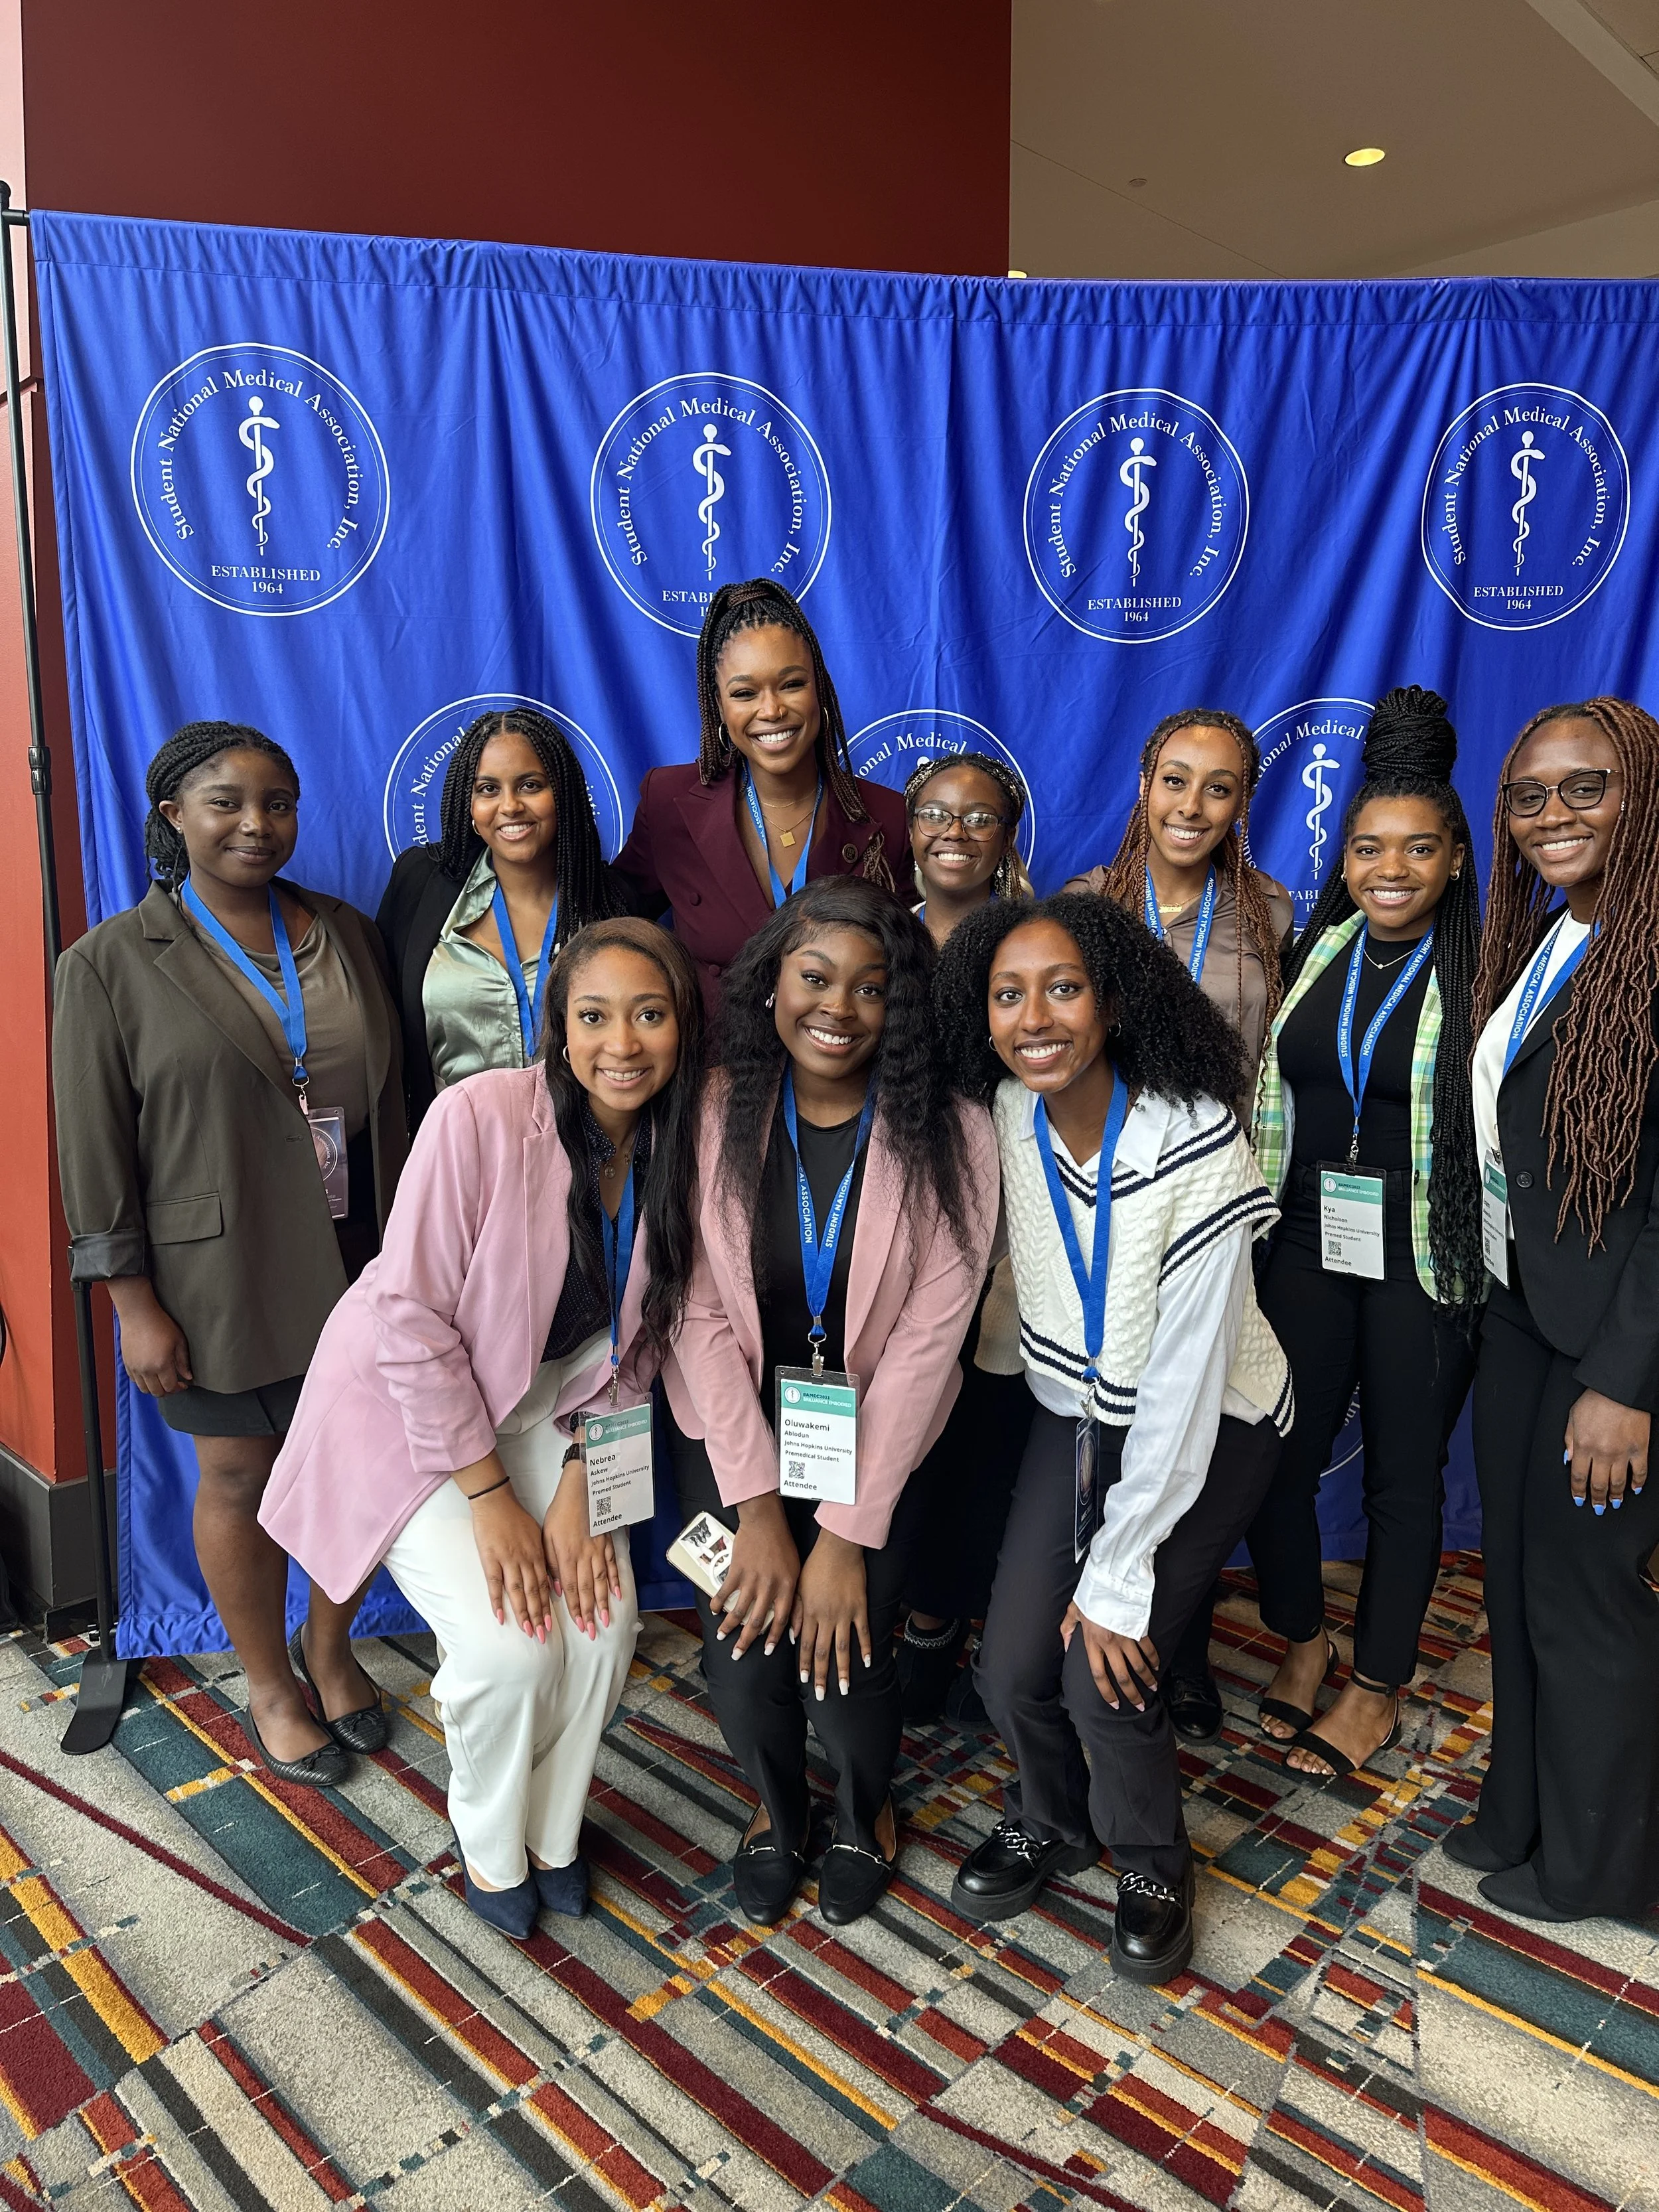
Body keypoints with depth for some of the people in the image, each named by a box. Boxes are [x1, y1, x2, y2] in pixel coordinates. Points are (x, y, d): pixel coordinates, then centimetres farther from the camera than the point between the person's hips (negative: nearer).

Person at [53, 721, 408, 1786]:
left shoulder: (347, 934, 4)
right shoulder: (113, 962, -7)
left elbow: (392, 1098, 7)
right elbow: (95, 1150, -7)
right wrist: (136, 1303, -8)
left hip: (357, 1259, 3)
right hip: (223, 1278, -3)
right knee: (240, 1476, 12)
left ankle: (331, 1647, 39)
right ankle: (271, 1686, 35)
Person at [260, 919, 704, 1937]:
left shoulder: (678, 1147, -12)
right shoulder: (480, 1116, -28)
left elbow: (635, 1343, -3)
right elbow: (412, 1316, -23)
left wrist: (579, 1488, -10)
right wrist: (489, 1497, -19)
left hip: (541, 1407, 5)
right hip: (407, 1405, -4)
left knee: (604, 1621, -9)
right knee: (508, 1644, -17)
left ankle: (554, 1832, 23)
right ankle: (489, 1846, 18)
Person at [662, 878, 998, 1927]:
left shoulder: (948, 1136, -16)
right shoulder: (715, 1113, -12)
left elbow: (927, 1339, -16)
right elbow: (699, 1313, -11)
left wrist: (847, 1532, -16)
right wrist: (757, 1507, -15)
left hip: (877, 1440, -1)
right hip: (736, 1429, 1)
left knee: (843, 1657, -10)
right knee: (743, 1657, -7)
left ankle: (866, 1811, 30)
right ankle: (778, 1810, 32)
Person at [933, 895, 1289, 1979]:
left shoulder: (1197, 1145, -30)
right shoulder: (1010, 1112, -13)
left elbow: (1183, 1389, -26)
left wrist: (1118, 1578, -20)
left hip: (1207, 1427, -4)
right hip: (1081, 1410, 5)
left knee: (1103, 1674, -13)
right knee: (1013, 1668, -3)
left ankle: (1153, 1862, 22)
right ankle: (1052, 1820, 32)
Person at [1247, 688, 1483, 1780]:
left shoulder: (1485, 970, -8)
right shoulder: (1312, 953, 5)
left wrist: (1493, 1273, -12)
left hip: (1423, 1261, -3)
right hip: (1306, 1244, 4)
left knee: (1404, 1476, 11)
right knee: (1277, 1455, 8)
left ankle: (1379, 1692, 30)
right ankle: (1303, 1641, 35)